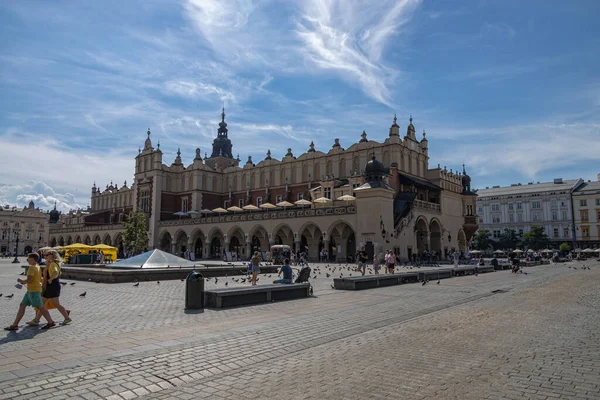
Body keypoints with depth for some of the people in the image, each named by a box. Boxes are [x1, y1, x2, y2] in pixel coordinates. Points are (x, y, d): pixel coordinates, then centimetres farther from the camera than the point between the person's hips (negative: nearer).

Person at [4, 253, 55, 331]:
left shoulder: (31, 268, -15)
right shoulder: (38, 267, 13)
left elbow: (29, 280, -23)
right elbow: (40, 279, 18)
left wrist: (22, 281, -3)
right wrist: (24, 282, 17)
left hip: (34, 290, -10)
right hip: (31, 290, 10)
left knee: (40, 307, -4)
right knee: (22, 306, 11)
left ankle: (50, 322, 2)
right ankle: (15, 325, 15)